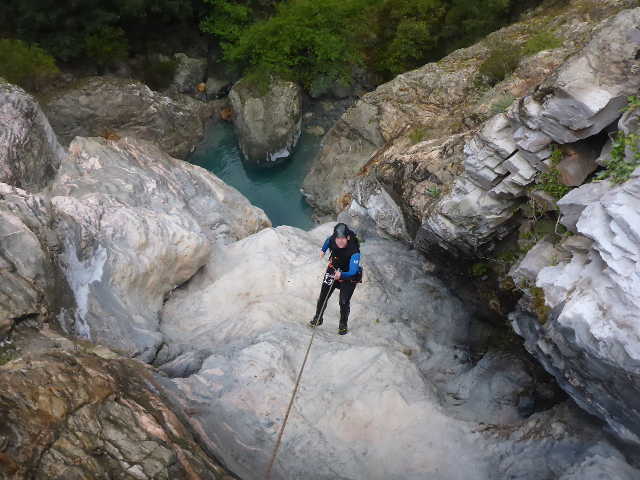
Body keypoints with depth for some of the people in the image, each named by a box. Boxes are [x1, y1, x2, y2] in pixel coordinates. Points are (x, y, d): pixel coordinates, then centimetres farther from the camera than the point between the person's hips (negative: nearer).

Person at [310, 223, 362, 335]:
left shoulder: (354, 252, -37)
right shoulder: (332, 240, -22)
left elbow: (353, 271, -43)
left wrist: (341, 275, -62)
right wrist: (323, 250, 23)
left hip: (348, 277, -4)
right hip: (333, 271, 4)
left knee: (344, 302, -1)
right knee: (323, 297, 8)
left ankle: (343, 325, 25)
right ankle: (318, 319, 32)